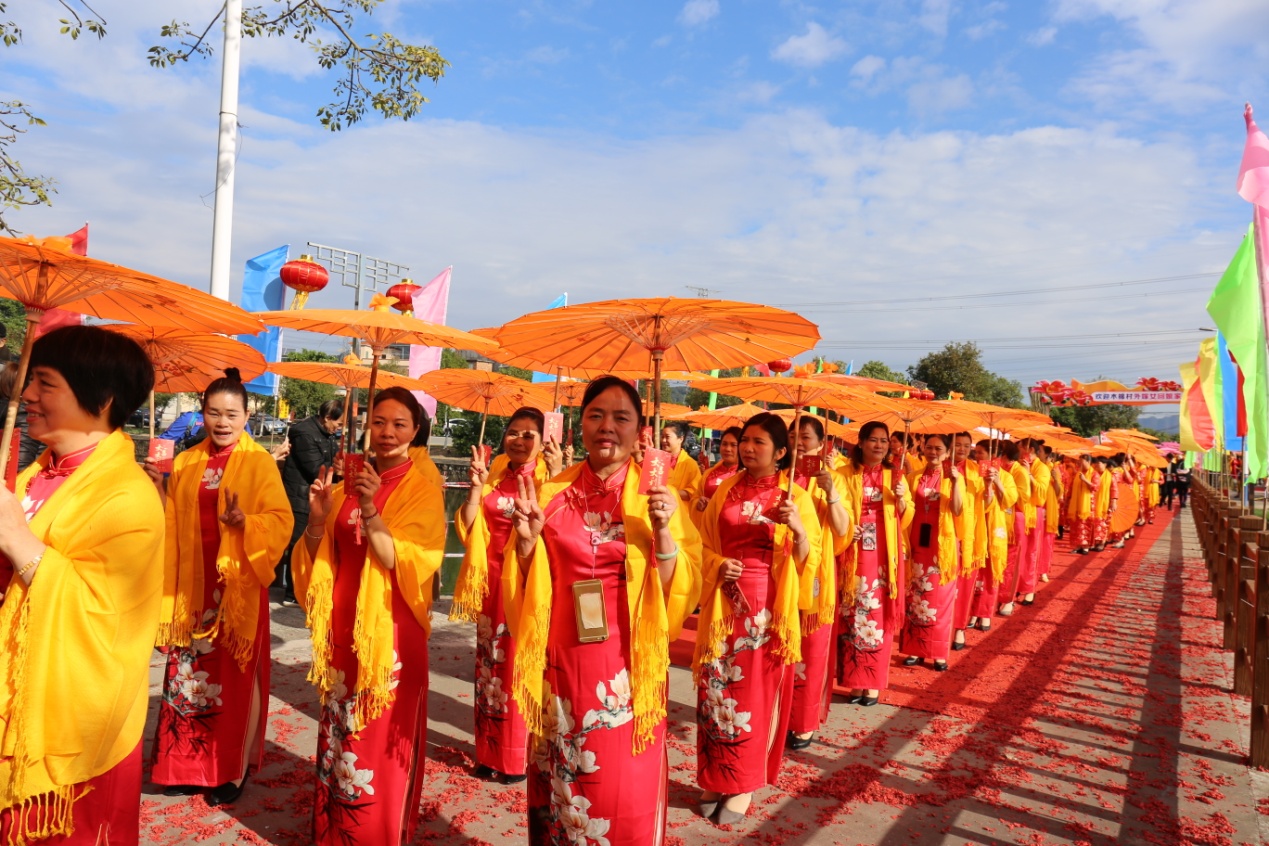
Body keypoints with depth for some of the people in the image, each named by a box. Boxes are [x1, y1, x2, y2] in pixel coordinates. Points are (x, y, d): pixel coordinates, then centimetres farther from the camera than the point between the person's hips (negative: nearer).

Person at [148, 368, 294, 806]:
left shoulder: (260, 462, -7)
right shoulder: (185, 463, 8)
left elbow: (281, 521, -13)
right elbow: (172, 523, 11)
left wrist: (243, 521, -28)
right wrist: (158, 489, -3)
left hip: (238, 584, -4)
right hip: (193, 584, 5)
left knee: (234, 677, 3)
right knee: (189, 672, 11)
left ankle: (233, 770, 17)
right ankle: (189, 765, 27)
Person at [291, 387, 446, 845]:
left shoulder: (423, 494, -6)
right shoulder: (349, 484, 7)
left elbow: (405, 564, -17)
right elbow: (319, 559, 6)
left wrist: (370, 512, -30)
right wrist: (318, 519, -14)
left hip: (390, 632, -4)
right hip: (343, 627, 5)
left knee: (380, 741, 3)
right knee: (339, 735, 14)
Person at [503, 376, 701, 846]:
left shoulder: (655, 495, -3)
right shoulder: (553, 492, 2)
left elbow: (683, 591, -7)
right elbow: (525, 591, 7)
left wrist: (663, 530, -22)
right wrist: (526, 539, -12)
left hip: (626, 666, -2)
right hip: (562, 661, 2)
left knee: (625, 792, 7)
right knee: (559, 785, 16)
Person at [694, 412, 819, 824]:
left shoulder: (796, 496, -2)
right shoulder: (725, 490, 7)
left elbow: (807, 561, -4)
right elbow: (705, 543, 12)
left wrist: (797, 528, -23)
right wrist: (717, 565, -9)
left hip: (766, 608, -3)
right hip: (724, 605, 3)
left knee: (755, 694, 6)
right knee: (716, 690, 8)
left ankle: (743, 783, 21)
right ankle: (715, 778, 24)